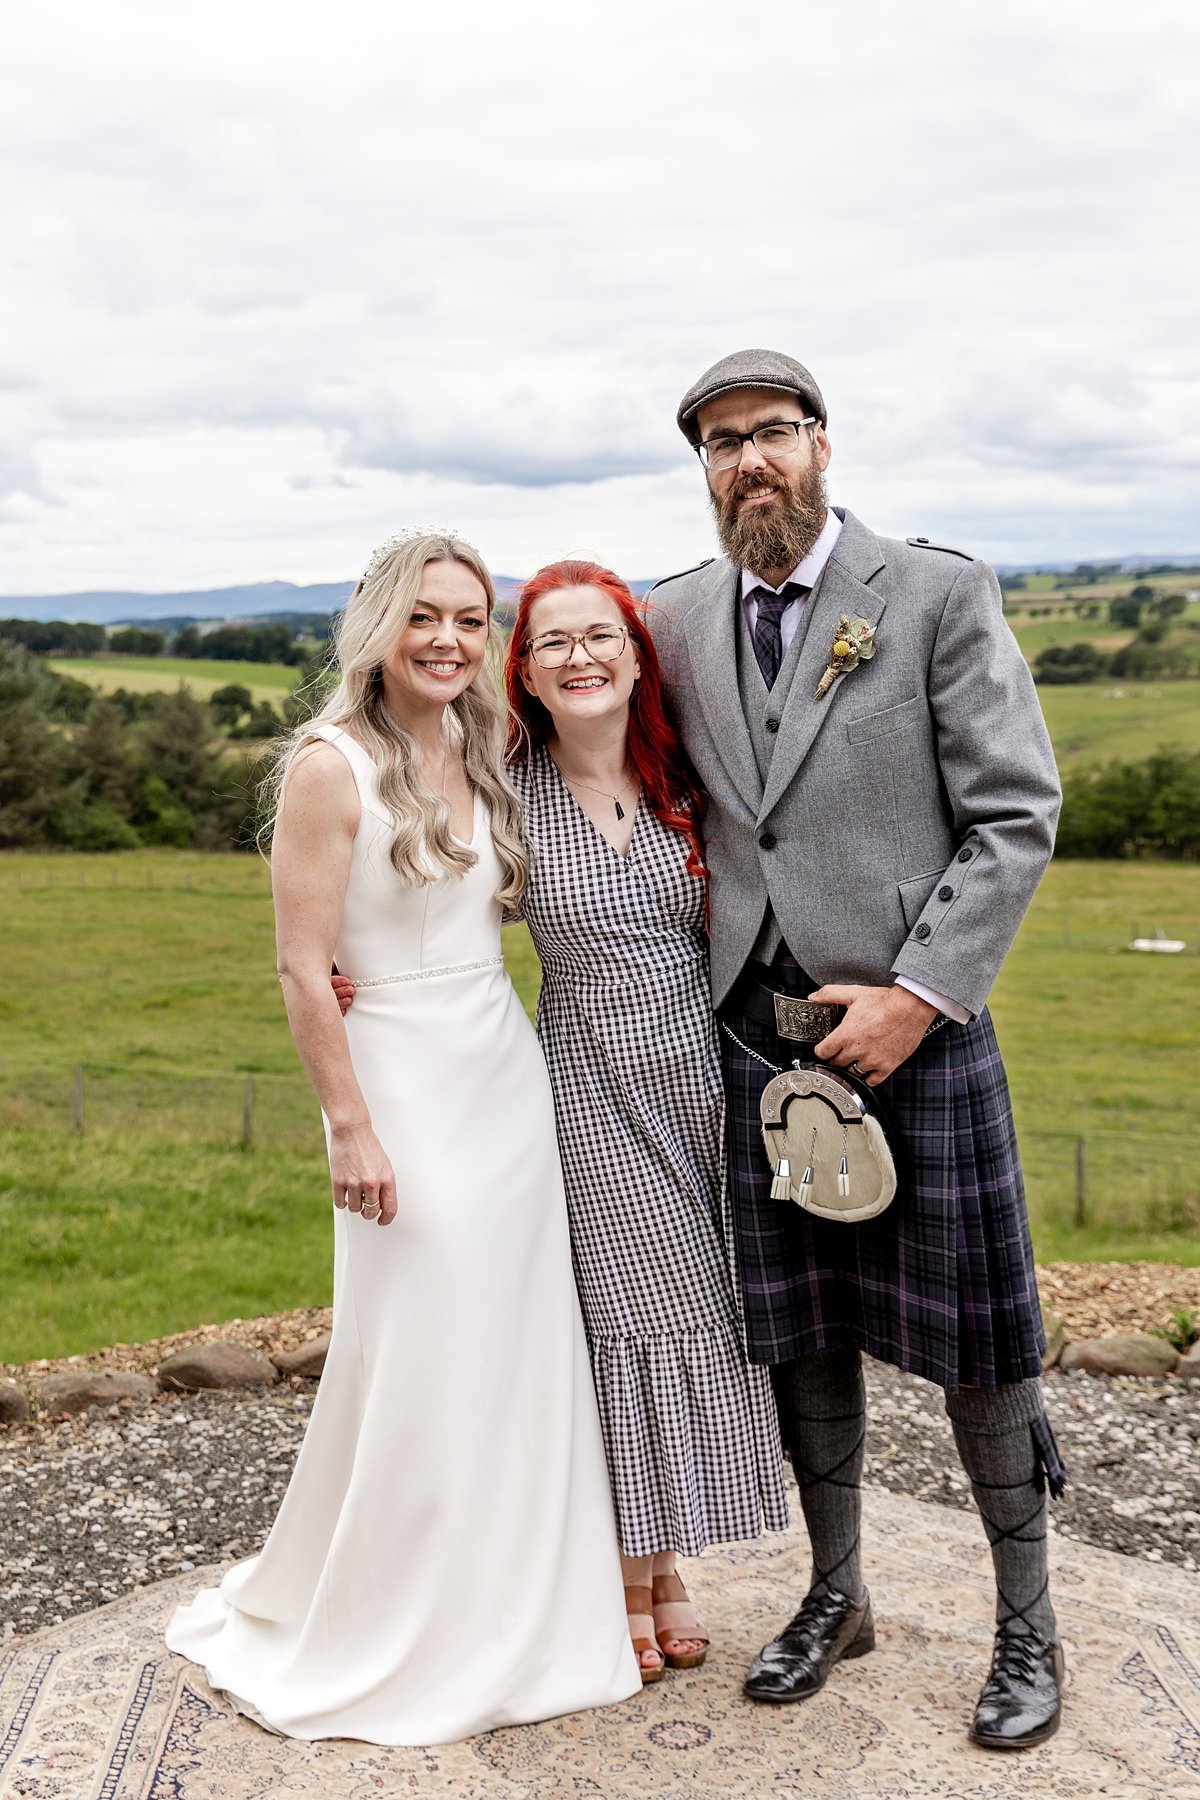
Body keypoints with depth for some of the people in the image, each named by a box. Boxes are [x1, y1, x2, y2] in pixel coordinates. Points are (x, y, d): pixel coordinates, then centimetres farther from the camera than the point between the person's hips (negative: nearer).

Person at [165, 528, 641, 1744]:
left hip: (510, 1075, 7)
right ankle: (367, 1635, 24)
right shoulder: (331, 765, -13)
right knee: (412, 1364, 2)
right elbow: (304, 970, -14)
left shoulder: (478, 754, 8)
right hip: (406, 1084, -7)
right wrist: (352, 1130, -15)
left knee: (515, 1355, 13)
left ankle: (502, 1617, 32)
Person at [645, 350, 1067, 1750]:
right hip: (756, 1031, 4)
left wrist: (919, 993, -15)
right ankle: (835, 1596, 33)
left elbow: (1017, 817, -7)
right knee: (798, 1332, 14)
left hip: (913, 1022, -4)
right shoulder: (676, 621, 8)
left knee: (974, 1334, 5)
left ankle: (1025, 1625, 25)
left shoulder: (941, 594, -4)